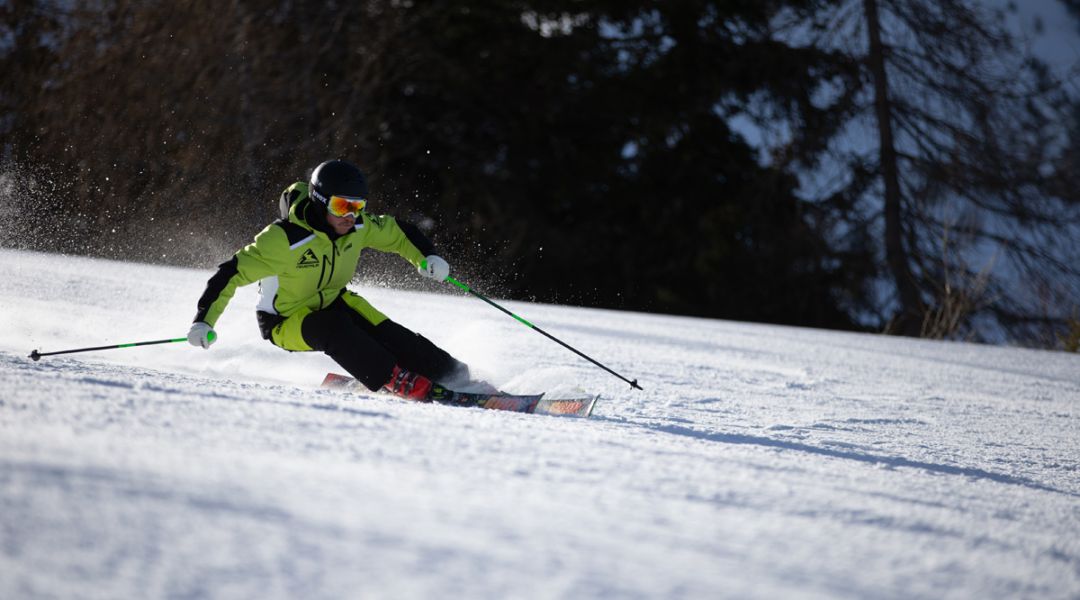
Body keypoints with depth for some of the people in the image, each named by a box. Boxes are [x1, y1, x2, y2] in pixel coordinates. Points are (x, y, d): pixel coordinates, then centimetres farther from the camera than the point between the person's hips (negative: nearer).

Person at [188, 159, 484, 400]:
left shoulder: (358, 227, -12)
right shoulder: (284, 238, -30)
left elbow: (397, 232, 6)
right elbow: (232, 273, -27)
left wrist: (427, 257, -12)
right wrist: (203, 321, -33)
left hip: (333, 302, 5)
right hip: (288, 321, -5)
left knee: (384, 332, -17)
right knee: (332, 329, -35)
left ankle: (453, 374, -13)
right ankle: (395, 380, -38)